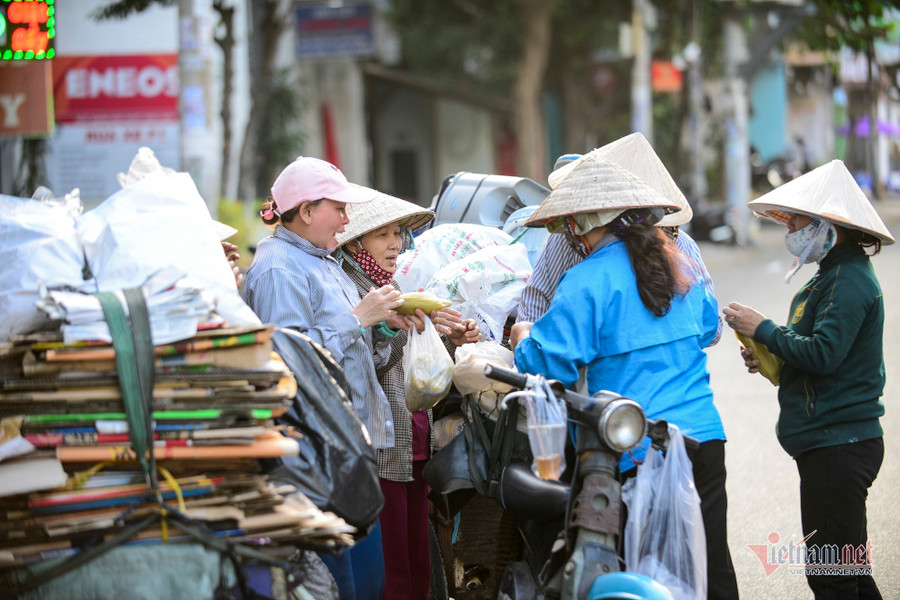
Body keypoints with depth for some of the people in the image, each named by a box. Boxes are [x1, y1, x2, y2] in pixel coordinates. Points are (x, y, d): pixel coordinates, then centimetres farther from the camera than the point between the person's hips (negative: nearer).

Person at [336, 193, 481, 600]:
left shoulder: (392, 287, 19)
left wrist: (452, 341, 6)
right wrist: (402, 324, -29)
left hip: (414, 442, 9)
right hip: (380, 447, -9)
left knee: (417, 566, 8)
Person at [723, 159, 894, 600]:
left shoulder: (849, 280, -15)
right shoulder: (833, 275, 18)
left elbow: (823, 353, -25)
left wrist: (763, 330, -13)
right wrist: (773, 361, 9)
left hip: (839, 444, -11)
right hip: (835, 443, 11)